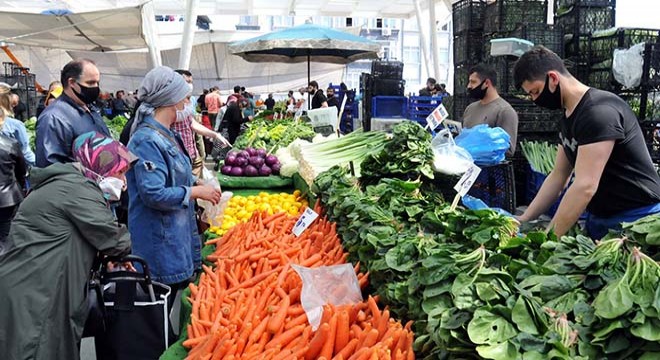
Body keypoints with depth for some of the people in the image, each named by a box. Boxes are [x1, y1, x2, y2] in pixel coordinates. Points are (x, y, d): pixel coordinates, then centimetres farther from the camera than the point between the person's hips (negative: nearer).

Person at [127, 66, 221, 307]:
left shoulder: (167, 135, 12)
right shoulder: (147, 140, -20)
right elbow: (154, 194, -26)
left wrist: (196, 185, 9)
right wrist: (195, 192, -17)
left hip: (176, 237, 10)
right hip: (159, 243, -10)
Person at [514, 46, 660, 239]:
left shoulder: (600, 112, -23)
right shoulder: (568, 118, 7)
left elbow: (585, 186, -29)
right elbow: (558, 176, 11)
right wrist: (524, 219, 5)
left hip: (635, 220, -8)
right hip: (599, 218, 9)